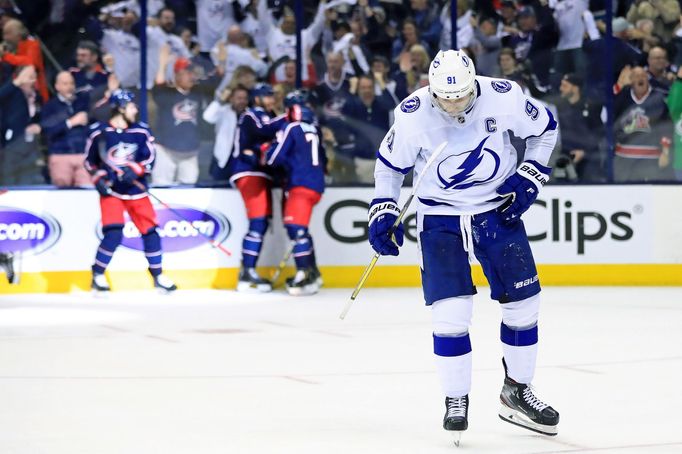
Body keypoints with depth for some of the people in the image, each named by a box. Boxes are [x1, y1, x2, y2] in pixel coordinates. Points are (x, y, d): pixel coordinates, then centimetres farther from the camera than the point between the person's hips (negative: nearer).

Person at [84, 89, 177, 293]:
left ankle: (158, 276, 17)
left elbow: (149, 159, -2)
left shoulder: (141, 132, 1)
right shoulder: (99, 132, -5)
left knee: (150, 231, 3)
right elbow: (90, 161, 7)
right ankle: (98, 274, -2)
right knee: (113, 233, -18)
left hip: (136, 190, 3)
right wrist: (99, 178, -6)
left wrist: (134, 170, -19)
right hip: (111, 191, -3)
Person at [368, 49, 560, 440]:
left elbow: (545, 128, 1)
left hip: (499, 210, 2)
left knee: (524, 302, 2)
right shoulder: (412, 114, -18)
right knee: (451, 311, -14)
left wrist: (530, 177, -6)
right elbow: (390, 163, 1)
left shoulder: (503, 97, -18)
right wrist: (383, 212, -5)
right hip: (440, 217, -2)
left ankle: (517, 392, 22)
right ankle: (456, 400, 4)